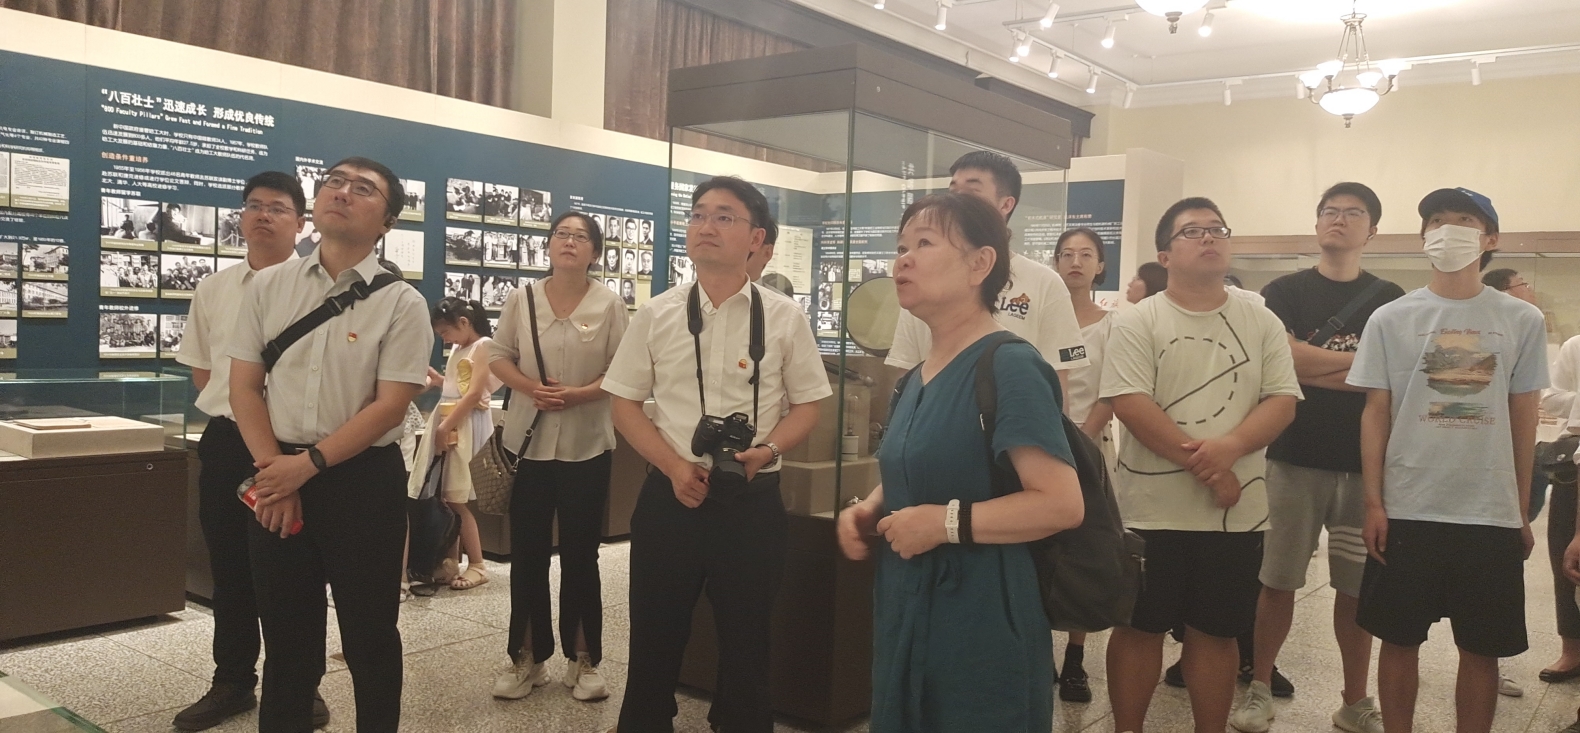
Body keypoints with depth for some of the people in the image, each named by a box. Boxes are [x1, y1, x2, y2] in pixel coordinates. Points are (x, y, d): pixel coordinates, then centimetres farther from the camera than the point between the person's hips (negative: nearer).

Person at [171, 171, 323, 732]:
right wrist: (229, 408, 4)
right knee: (229, 568, 14)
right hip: (225, 441, 5)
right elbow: (201, 369, 19)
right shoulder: (212, 291, 9)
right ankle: (232, 684, 29)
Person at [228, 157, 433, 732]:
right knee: (285, 630, 15)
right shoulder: (268, 286, 4)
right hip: (279, 476, 3)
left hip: (364, 479, -3)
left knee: (369, 631, 9)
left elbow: (389, 405, -11)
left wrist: (309, 463, -17)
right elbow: (245, 386, 4)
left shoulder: (402, 303, -6)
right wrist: (273, 469, -7)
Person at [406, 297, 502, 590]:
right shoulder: (458, 349, 19)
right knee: (443, 496, 5)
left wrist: (445, 426, -17)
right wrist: (434, 377, 8)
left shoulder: (483, 346, -9)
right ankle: (451, 561, 12)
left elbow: (474, 393, -16)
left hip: (465, 426, -8)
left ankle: (477, 566, -2)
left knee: (456, 499, -8)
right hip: (446, 422, 8)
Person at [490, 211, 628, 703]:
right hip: (529, 440, 2)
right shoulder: (522, 299, 1)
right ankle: (528, 657, 22)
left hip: (586, 445, -2)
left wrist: (578, 394, -19)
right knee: (527, 553, 8)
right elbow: (498, 357, 5)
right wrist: (530, 387, -14)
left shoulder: (609, 305, -4)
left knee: (580, 554, 7)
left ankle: (583, 660, 20)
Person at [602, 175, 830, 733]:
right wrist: (674, 465, -10)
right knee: (654, 640, 12)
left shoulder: (784, 318, -1)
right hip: (669, 497, 1)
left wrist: (765, 451, -14)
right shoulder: (656, 316, 1)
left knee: (747, 644, 12)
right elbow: (624, 404, 4)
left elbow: (807, 405, 5)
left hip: (753, 501, 0)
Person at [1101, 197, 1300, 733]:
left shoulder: (1262, 323, 6)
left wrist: (1229, 447, -19)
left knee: (1216, 632, 12)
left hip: (1237, 511, 2)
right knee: (1139, 627, 8)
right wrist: (1201, 463, -17)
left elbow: (1282, 401, 0)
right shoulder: (1137, 323, -3)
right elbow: (1130, 405, -13)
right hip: (1151, 508, -2)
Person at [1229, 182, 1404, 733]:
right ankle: (1260, 688, 18)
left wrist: (1313, 363, -11)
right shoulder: (1283, 292, 4)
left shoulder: (1390, 300, 9)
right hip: (1295, 459, -1)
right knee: (1278, 580, 4)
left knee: (1357, 587, 8)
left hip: (1366, 463, 2)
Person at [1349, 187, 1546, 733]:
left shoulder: (1523, 321, 4)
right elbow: (1375, 413, 2)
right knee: (1400, 641, 8)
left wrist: (1522, 511, 8)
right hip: (1406, 510, 0)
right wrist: (1373, 503, -4)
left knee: (1481, 649, 9)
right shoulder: (1390, 319, 1)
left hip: (1492, 515, 1)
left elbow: (1523, 420, 8)